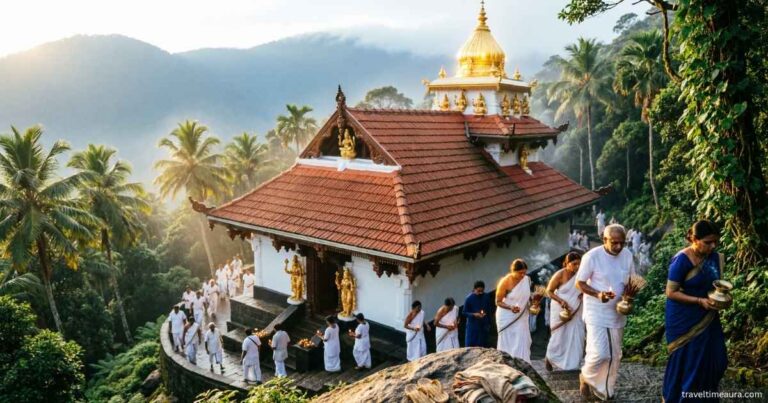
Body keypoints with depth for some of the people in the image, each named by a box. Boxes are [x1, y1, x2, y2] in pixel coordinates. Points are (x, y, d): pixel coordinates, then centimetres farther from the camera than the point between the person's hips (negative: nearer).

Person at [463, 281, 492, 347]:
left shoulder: (487, 297, 1)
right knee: (471, 346, -3)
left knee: (482, 346, 5)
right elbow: (465, 313, -5)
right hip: (472, 326, -3)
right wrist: (474, 314, -21)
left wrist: (489, 323, 11)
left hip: (484, 325, 3)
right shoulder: (469, 298, -9)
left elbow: (489, 311, 11)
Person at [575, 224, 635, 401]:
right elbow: (579, 283, -10)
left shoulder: (628, 255, -2)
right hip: (596, 313, -5)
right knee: (599, 354, -13)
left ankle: (605, 392, 30)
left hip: (617, 313, 5)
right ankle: (585, 376, 18)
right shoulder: (592, 256, -17)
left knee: (614, 356, 13)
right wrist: (598, 294, -26)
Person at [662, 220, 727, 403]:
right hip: (684, 320, -6)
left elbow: (716, 284, 15)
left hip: (707, 318, 6)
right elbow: (671, 292, -17)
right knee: (685, 361, 4)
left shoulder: (715, 257, 0)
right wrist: (700, 301, -24)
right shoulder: (681, 260, -20)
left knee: (714, 359, 9)